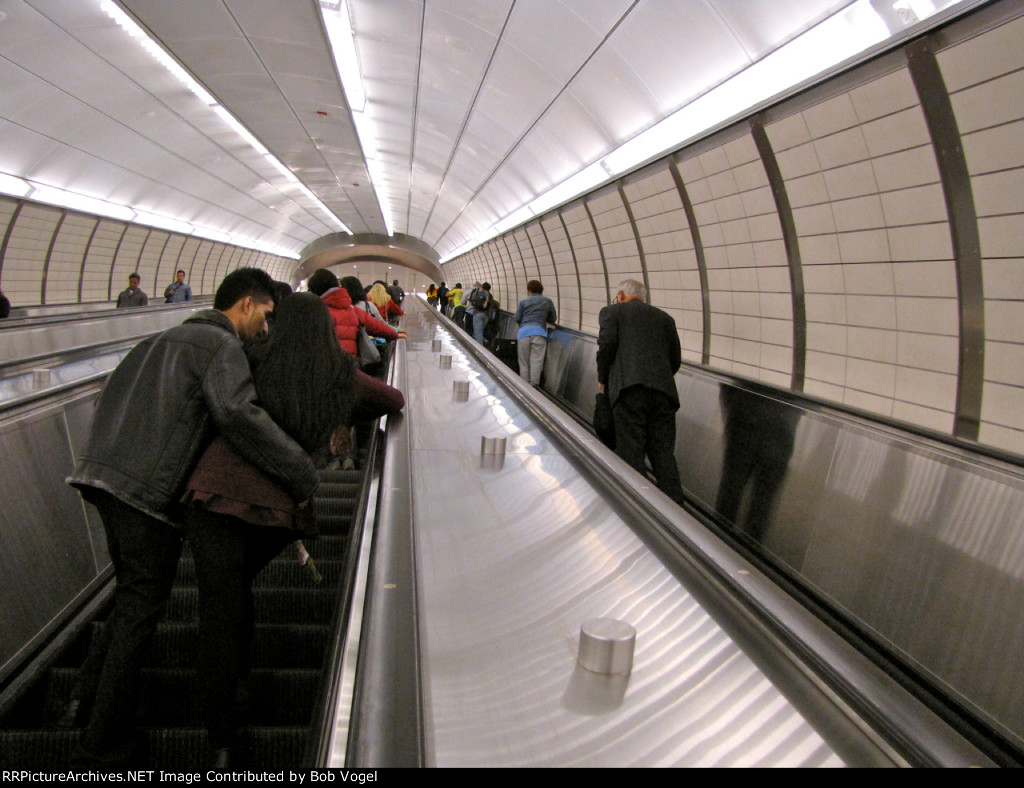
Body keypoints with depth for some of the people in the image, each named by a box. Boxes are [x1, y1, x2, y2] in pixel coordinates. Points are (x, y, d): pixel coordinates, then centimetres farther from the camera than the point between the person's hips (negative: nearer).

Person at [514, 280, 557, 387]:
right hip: (539, 331, -1)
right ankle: (534, 383, -20)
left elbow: (517, 319, 12)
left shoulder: (523, 302, 16)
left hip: (524, 331, 1)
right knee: (536, 360, -5)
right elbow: (552, 319, 21)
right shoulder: (548, 301, 17)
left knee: (523, 362, 5)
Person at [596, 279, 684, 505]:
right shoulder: (664, 318, 25)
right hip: (664, 389, 4)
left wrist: (602, 379, 11)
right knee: (663, 454, 7)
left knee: (631, 453, -2)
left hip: (628, 387, -4)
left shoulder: (611, 311, 14)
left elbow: (607, 344, -1)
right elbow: (676, 359, 19)